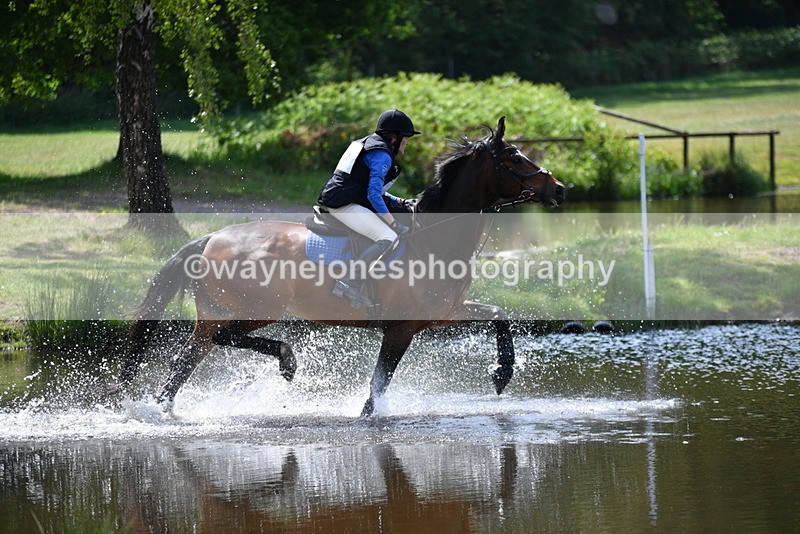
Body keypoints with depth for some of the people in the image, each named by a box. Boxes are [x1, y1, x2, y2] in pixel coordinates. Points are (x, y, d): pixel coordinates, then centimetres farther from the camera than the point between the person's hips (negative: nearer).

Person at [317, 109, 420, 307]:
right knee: (387, 237, -21)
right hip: (344, 205, -11)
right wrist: (394, 223, -17)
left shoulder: (369, 144, 23)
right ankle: (349, 283, -27)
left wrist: (400, 202, 19)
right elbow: (373, 194, -19)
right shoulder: (383, 155, -10)